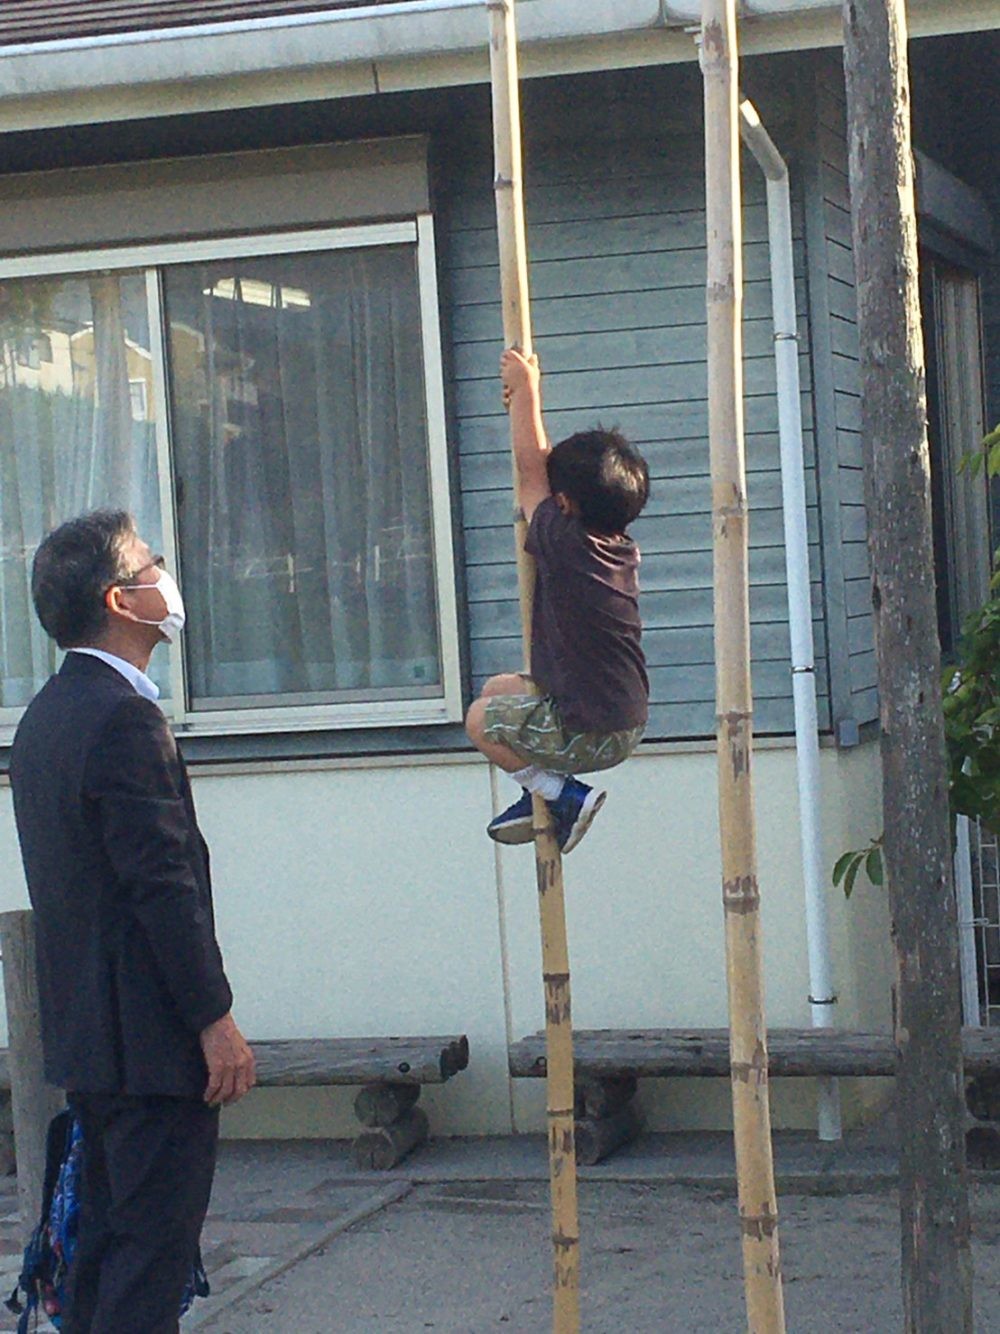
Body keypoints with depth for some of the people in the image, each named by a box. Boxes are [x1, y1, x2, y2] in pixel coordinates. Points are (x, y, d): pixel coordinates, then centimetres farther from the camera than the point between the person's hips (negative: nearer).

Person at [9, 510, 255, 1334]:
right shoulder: (125, 718, -18)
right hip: (149, 1032, -10)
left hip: (86, 1030, 10)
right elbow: (163, 884, -21)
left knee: (111, 1233, 15)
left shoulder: (48, 714, 14)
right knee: (157, 1240, -6)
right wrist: (215, 1019, -18)